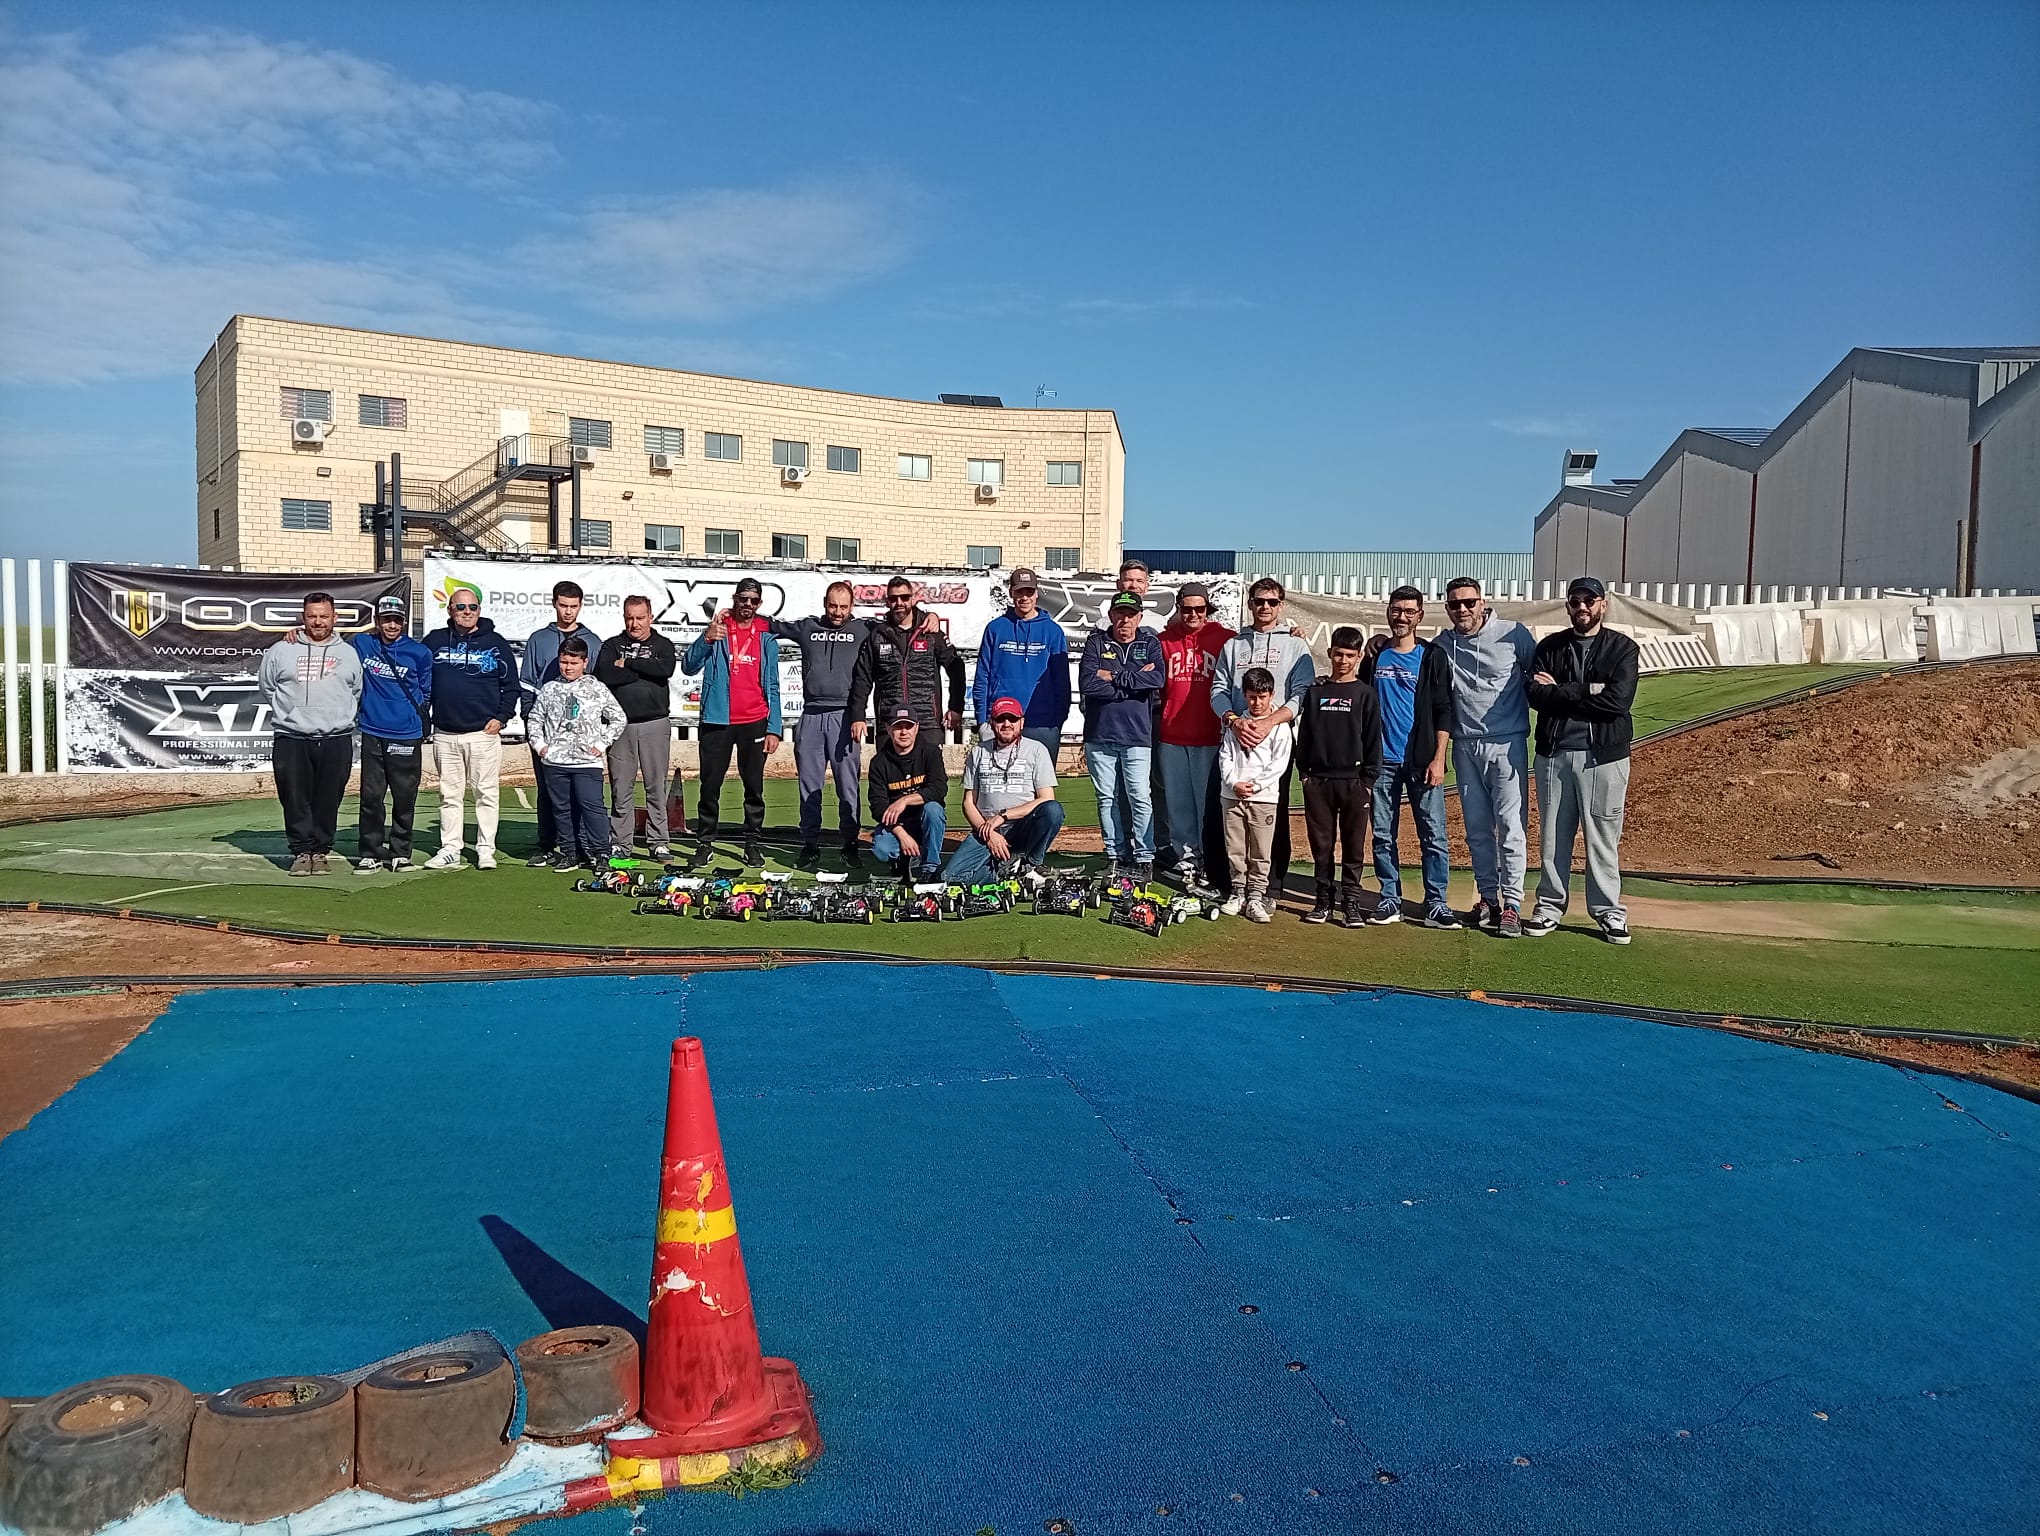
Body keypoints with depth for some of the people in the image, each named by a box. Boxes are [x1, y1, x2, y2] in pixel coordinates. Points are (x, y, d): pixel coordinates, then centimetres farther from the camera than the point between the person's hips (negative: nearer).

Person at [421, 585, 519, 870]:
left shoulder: (495, 643, 3)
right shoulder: (435, 641, 7)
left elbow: (511, 685, 6)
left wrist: (501, 717, -5)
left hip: (484, 732, -2)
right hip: (445, 734, 2)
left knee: (486, 793, 0)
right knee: (449, 795, 7)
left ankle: (486, 850, 7)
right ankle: (449, 850, 13)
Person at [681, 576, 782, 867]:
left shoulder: (766, 637, 7)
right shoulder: (717, 630, 3)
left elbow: (772, 686, 8)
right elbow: (688, 667, -7)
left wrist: (773, 728, 1)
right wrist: (707, 638, -23)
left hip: (755, 723, 1)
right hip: (717, 721, -1)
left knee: (754, 786, 4)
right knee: (710, 785, 1)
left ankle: (752, 843, 12)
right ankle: (704, 843, 9)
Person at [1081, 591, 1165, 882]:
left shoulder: (1150, 643, 7)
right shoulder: (1096, 642, 6)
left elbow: (1158, 679, -11)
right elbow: (1087, 683, -9)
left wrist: (1114, 677, -11)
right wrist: (1134, 682, -10)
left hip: (1137, 734, -1)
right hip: (1099, 734, 1)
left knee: (1140, 797, -6)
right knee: (1107, 797, 6)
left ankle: (1144, 858, 2)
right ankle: (1115, 855, 15)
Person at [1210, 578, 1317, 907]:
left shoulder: (1295, 644, 8)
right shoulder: (1233, 645, 17)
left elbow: (1302, 694, -2)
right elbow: (1219, 690, 9)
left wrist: (1269, 722, -18)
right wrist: (1235, 720, -12)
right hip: (1235, 738, 3)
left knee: (1274, 814, -2)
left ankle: (1272, 888, 2)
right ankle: (1235, 885, 9)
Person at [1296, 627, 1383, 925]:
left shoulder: (1365, 694, 3)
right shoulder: (1315, 691, 9)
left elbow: (1373, 740, 1)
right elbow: (1304, 733, 11)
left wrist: (1368, 780, -5)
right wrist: (1304, 771, 4)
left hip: (1354, 781, -2)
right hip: (1318, 780, 2)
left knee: (1354, 846, 2)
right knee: (1321, 844, 6)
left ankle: (1350, 902, 9)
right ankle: (1324, 899, 16)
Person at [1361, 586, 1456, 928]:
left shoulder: (1432, 657, 3)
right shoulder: (1374, 655, 9)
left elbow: (1443, 711, 0)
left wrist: (1438, 759, -9)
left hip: (1422, 761, -2)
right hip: (1381, 761, 2)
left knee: (1434, 836, -4)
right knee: (1383, 835, 5)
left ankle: (1436, 906, 1)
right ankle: (1390, 901, 14)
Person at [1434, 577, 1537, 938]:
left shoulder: (1513, 634, -5)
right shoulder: (1442, 644, 5)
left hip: (1507, 744, -4)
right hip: (1465, 746, 4)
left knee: (1509, 825, -6)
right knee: (1477, 828, 9)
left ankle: (1512, 905, -1)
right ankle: (1488, 898, 19)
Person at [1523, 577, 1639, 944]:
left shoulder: (1622, 648, 3)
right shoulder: (1549, 646, 10)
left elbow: (1618, 700, -13)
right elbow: (1534, 692, -6)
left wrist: (1560, 691, -8)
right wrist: (1589, 692, -14)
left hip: (1603, 755, -2)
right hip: (1554, 753, 2)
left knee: (1603, 835, 2)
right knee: (1552, 835, 7)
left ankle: (1608, 910, 13)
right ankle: (1550, 904, 18)